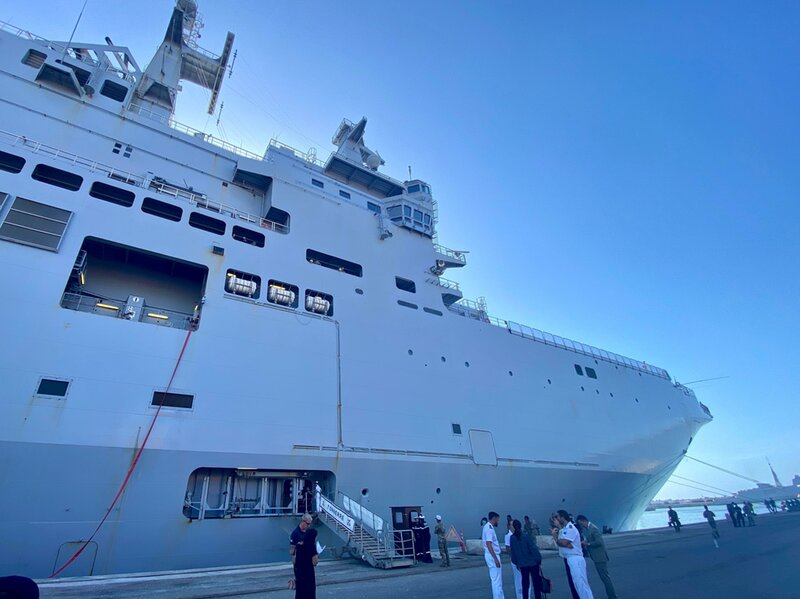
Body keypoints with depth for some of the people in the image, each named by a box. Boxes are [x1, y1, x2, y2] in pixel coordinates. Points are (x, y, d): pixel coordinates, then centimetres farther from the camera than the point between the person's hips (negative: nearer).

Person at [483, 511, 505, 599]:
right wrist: (495, 559, -25)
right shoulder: (489, 528, -19)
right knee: (497, 580, -4)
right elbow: (488, 544, -25)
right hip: (493, 556, -10)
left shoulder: (488, 527, 12)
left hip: (492, 555, 10)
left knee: (497, 580, 18)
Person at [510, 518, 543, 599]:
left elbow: (513, 551, 3)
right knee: (536, 583, 8)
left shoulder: (512, 538, -3)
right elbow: (534, 549, -13)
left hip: (522, 564, 3)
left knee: (525, 584, 14)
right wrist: (539, 561, -3)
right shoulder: (526, 536, -14)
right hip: (533, 563, -3)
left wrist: (516, 563, 15)